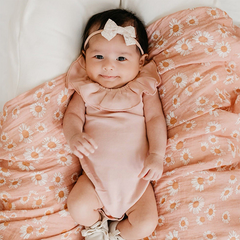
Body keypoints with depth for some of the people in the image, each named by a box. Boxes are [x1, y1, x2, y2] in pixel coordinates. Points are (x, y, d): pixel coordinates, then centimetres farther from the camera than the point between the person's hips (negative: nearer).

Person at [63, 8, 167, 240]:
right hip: (96, 174, 1)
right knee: (77, 208, -16)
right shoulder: (86, 89, 3)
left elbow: (155, 119, -4)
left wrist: (156, 155, -17)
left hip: (136, 175, 0)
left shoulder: (144, 88, 0)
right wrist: (74, 136, -25)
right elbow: (72, 115, -1)